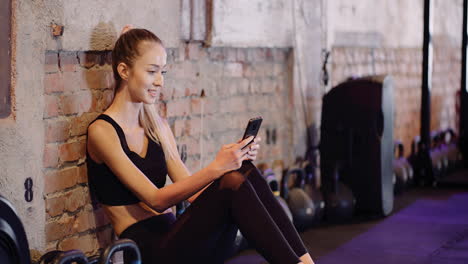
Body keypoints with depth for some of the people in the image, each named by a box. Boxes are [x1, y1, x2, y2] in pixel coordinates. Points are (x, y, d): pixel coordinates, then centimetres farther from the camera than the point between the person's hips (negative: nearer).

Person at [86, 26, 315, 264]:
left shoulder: (157, 126, 16)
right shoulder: (102, 131, -7)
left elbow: (194, 193, 10)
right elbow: (156, 199, -15)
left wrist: (236, 159, -5)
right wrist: (215, 168, -24)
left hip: (173, 239, 7)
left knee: (244, 172, -16)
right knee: (233, 181, -26)